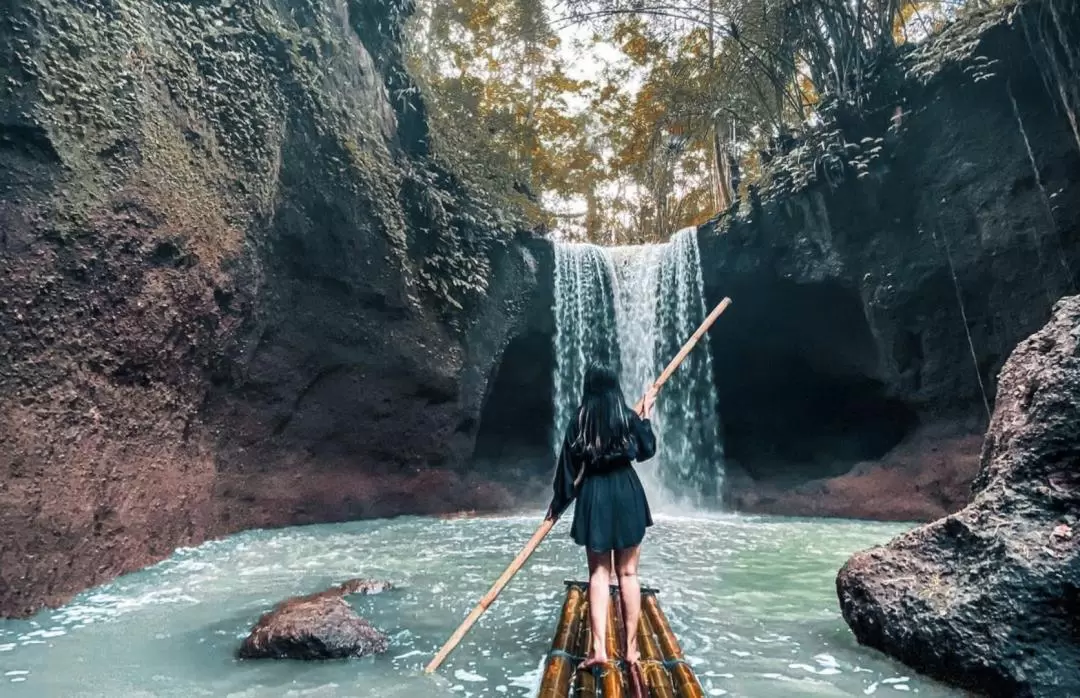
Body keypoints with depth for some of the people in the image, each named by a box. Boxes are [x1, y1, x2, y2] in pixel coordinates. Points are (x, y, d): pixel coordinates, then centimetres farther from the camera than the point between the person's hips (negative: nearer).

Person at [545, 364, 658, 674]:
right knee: (628, 573, 10)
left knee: (599, 574, 8)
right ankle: (630, 647, 16)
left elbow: (568, 467, -2)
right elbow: (647, 451, 12)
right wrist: (646, 416, 21)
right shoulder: (629, 417, -3)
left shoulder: (578, 421, -3)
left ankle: (599, 647, 2)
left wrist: (558, 503, 9)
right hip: (628, 495, 0)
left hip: (594, 498, 0)